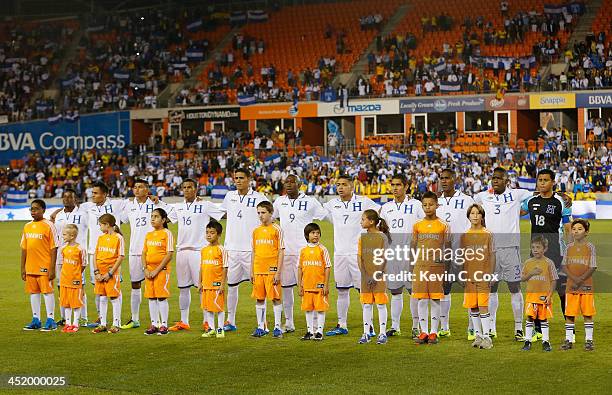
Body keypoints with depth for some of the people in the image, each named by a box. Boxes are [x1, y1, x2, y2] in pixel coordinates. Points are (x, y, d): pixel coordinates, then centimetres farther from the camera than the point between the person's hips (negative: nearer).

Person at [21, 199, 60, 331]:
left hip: (44, 266, -6)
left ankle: (50, 320, 2)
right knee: (33, 292, 10)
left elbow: (54, 248, -9)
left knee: (47, 291, -3)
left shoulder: (48, 226, -6)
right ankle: (36, 320, 18)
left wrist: (52, 268, -14)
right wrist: (22, 268, 12)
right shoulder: (27, 226, 11)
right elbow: (24, 248, 15)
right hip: (30, 266, 6)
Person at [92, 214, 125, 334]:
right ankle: (102, 324, 16)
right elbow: (95, 255, 8)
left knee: (114, 298, -2)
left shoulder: (118, 238, -7)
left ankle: (116, 324, 5)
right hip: (100, 273, 6)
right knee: (102, 298, 9)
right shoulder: (100, 238, 10)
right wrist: (96, 272, -4)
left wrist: (110, 273, -14)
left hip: (112, 273, -6)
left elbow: (120, 257, -11)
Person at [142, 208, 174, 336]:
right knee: (151, 298, 7)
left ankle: (164, 325, 1)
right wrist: (145, 269, -3)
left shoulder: (167, 233, -6)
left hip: (161, 269, -6)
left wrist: (157, 270, -15)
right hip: (149, 270, 6)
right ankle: (154, 324, 14)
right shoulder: (149, 235, 13)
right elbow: (144, 253, 13)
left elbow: (169, 255, -12)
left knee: (162, 297, -5)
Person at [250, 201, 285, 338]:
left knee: (276, 298, -1)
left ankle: (277, 327, 4)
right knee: (259, 299, 7)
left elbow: (281, 252, -6)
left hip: (272, 270, -5)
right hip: (258, 270, 5)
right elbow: (254, 252, 16)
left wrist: (278, 272, -11)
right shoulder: (256, 231, 11)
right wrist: (252, 272, 11)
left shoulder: (276, 229, -4)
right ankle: (260, 327, 14)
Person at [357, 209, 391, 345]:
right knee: (366, 304, 6)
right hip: (366, 276, 4)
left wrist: (377, 275, -14)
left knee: (381, 304, -1)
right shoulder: (363, 237, 8)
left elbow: (384, 259, -8)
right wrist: (365, 275, -6)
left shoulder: (382, 237, -5)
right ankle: (366, 333, 11)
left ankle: (382, 333, 4)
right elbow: (359, 258, 5)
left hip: (379, 275, -4)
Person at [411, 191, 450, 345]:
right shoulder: (417, 226, 8)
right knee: (422, 300, 3)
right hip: (420, 265, 2)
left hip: (437, 266, -2)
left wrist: (447, 267, -3)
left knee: (435, 300, 2)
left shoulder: (444, 225, 2)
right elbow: (413, 247, 12)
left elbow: (448, 247, 4)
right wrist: (411, 266, 7)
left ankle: (434, 332, 9)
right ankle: (423, 332, 10)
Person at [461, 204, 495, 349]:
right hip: (469, 276, 3)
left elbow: (492, 256, 1)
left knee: (483, 305, -9)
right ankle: (477, 335, 16)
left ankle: (486, 336, -6)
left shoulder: (487, 235, 0)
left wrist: (490, 275, -5)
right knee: (472, 307, 6)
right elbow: (462, 257, 12)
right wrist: (462, 275, 7)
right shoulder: (464, 236, 8)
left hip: (483, 276, -3)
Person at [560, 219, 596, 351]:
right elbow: (564, 266, 3)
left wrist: (580, 280, -14)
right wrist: (574, 279, -12)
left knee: (588, 314, 0)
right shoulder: (569, 247, 8)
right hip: (571, 286, 3)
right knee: (569, 314, 3)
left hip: (586, 286, -2)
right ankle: (568, 340, 9)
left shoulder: (590, 247, 0)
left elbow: (592, 268, -6)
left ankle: (589, 340, 7)